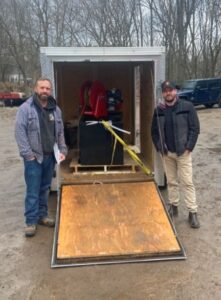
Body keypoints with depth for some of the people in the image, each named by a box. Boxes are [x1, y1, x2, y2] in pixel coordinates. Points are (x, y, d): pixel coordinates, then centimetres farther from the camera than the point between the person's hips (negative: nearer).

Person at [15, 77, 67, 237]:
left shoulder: (56, 109, 9)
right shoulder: (25, 108, -8)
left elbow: (60, 132, 15)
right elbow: (20, 132, -11)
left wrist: (63, 150, 5)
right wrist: (27, 154, -15)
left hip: (50, 156, 5)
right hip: (33, 157, -5)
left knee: (45, 189, 15)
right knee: (33, 191, -1)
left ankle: (42, 215, 29)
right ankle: (31, 221, 10)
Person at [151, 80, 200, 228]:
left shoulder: (187, 107, -7)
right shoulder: (158, 110, 3)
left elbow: (195, 129, -8)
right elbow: (154, 131, 9)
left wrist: (188, 147, -13)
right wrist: (159, 148, -2)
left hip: (183, 152, -4)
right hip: (166, 153, 4)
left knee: (187, 182, -2)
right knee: (171, 182, 14)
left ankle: (193, 212, 5)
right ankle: (174, 207, 27)